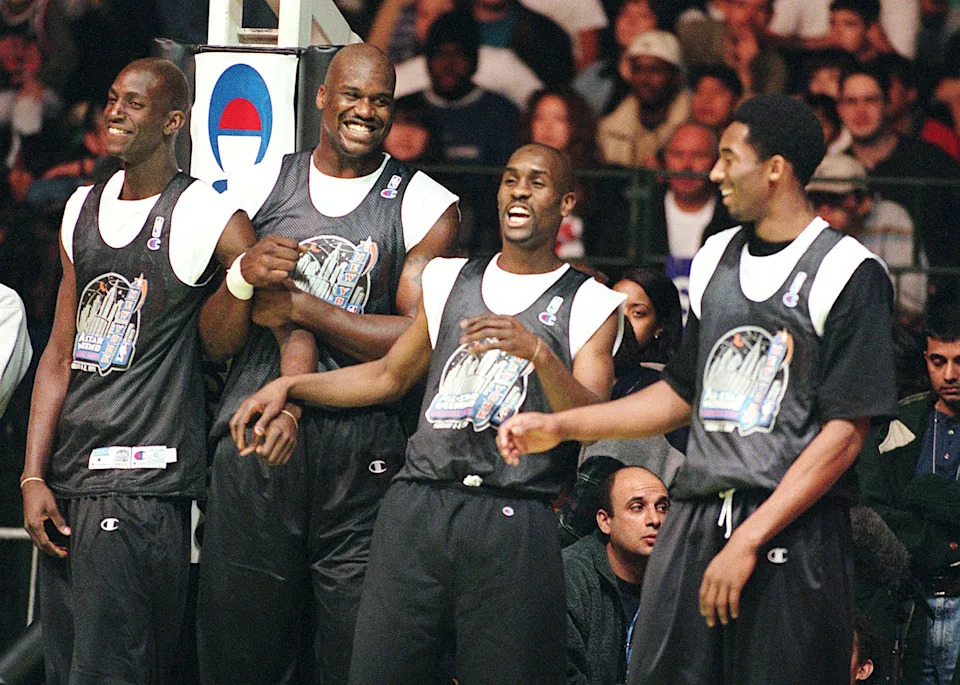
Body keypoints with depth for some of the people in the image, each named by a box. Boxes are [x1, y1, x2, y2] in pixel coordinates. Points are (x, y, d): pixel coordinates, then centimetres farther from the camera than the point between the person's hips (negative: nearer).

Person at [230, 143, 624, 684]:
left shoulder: (591, 304, 6)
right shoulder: (449, 280, 20)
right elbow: (390, 376, 27)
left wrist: (539, 353, -21)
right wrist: (289, 387, 18)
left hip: (512, 518, -3)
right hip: (419, 504, 4)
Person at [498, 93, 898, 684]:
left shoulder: (850, 273, -6)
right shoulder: (716, 259, 17)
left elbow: (845, 434, -11)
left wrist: (748, 540, -15)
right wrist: (559, 427, 18)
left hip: (792, 532, -6)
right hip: (697, 521, 6)